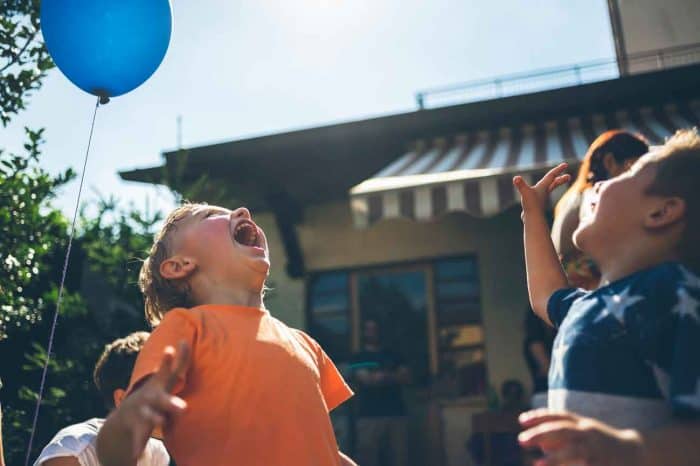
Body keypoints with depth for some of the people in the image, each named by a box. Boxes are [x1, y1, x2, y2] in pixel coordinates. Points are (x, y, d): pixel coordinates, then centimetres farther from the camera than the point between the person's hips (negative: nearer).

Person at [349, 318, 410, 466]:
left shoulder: (393, 356, 19)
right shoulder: (358, 358, 9)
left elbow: (406, 377, 7)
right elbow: (366, 379, -7)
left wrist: (381, 376, -7)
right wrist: (393, 376, 0)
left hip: (396, 413, 3)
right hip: (369, 415, -3)